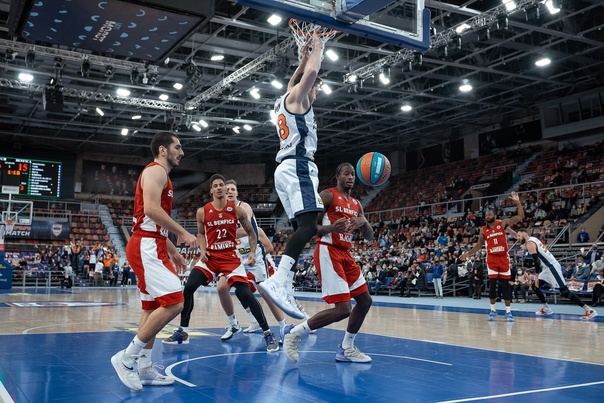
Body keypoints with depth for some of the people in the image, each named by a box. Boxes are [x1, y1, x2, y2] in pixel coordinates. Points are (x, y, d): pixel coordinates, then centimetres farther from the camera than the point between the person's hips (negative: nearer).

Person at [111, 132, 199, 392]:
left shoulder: (160, 175, 24)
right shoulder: (156, 170, -7)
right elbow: (151, 209, -23)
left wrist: (172, 251, 26)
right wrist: (184, 233, -19)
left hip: (151, 247, 11)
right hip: (147, 247, -11)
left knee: (154, 307, 12)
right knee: (174, 303, -16)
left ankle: (144, 368, 16)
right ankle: (127, 358, -9)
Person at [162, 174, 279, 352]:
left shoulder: (237, 211, -5)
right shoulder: (202, 212, -3)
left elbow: (251, 232, 6)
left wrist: (252, 252, -8)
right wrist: (202, 250, -2)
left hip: (231, 258, -2)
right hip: (210, 257, 2)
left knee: (245, 294, -13)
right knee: (188, 288, -12)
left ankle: (268, 334, 0)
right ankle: (183, 332, 7)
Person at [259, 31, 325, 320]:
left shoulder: (283, 101, 25)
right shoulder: (297, 97, 1)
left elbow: (294, 81, 45)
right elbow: (311, 73, -15)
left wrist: (305, 56, 40)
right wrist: (317, 47, 1)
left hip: (288, 168, 10)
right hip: (298, 167, -10)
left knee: (302, 227, 7)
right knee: (308, 225, -24)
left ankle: (285, 289, 2)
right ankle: (277, 281, -39)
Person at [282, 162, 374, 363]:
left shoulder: (356, 204, 17)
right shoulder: (327, 195, -6)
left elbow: (370, 237, 15)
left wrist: (364, 222, -8)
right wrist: (331, 227, -29)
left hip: (345, 254, 9)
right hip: (328, 252, -9)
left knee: (365, 300, 10)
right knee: (343, 309, -16)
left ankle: (346, 349, 22)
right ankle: (294, 332, -4)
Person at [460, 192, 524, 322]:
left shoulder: (503, 223, -3)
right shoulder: (483, 230, 3)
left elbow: (520, 217, -10)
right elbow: (479, 245, 13)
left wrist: (517, 202, -21)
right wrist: (468, 253, 3)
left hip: (503, 257, -1)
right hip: (492, 258, 1)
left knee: (505, 284, 1)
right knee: (492, 284, -1)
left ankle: (508, 311, 7)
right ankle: (493, 310, 11)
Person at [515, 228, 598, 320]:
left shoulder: (529, 243, -13)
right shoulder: (532, 239, 16)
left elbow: (536, 261, -22)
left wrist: (536, 276, -20)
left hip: (552, 267, -10)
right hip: (548, 268, 10)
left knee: (564, 292, -11)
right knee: (535, 287, 15)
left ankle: (589, 311, -10)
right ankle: (547, 309, 22)